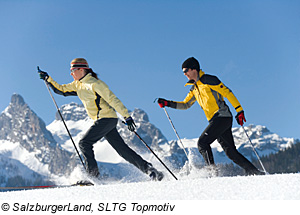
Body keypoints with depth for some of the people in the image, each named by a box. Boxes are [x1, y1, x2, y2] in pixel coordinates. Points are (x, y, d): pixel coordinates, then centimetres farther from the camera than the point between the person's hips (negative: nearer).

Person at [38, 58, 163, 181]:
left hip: (107, 118, -8)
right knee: (122, 149, 3)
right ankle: (148, 169, 2)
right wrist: (48, 79, 12)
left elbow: (113, 100, -17)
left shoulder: (94, 83, -13)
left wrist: (127, 116, -23)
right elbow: (60, 90, 23)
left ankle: (93, 175, -8)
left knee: (84, 143, -11)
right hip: (101, 120, 8)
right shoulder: (78, 85, 13)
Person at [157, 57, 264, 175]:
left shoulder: (209, 80, -7)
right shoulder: (194, 88, 18)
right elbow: (185, 105, 24)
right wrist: (168, 103, 11)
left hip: (222, 117, -8)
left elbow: (228, 93, -9)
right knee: (230, 151, 6)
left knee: (202, 142, -17)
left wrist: (239, 110, -15)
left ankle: (212, 170, -18)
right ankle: (253, 171, 10)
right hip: (215, 121, 8)